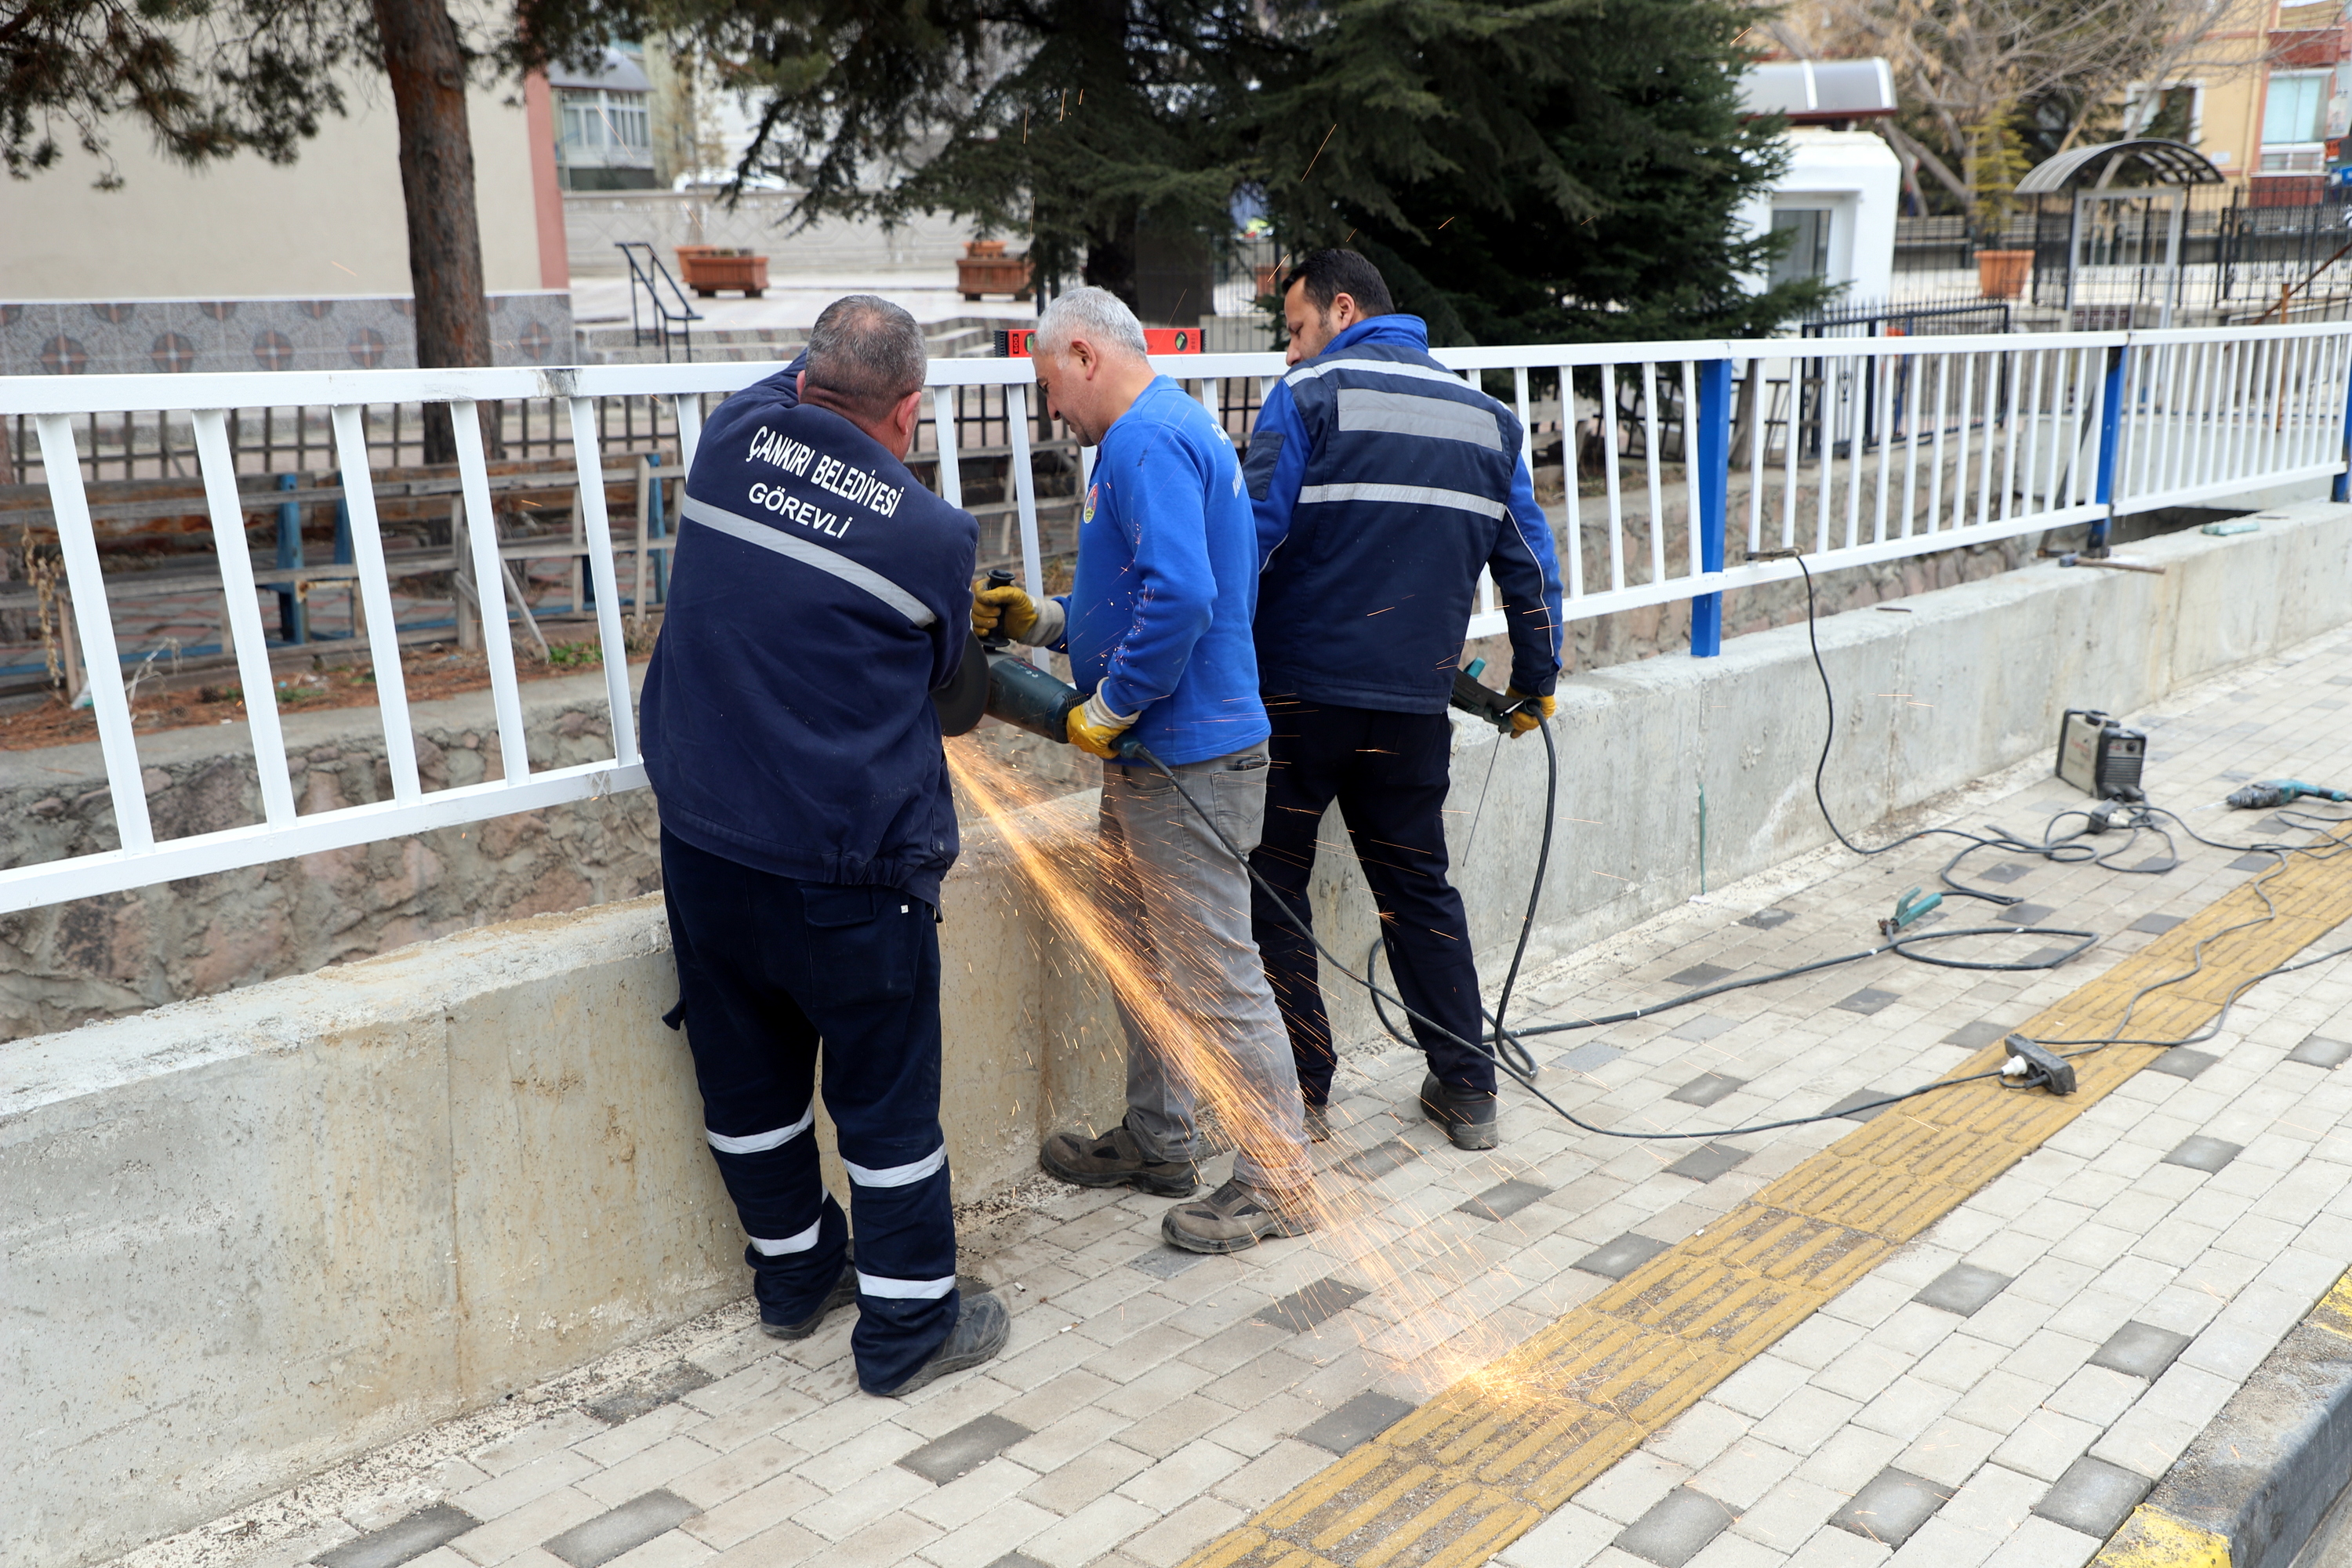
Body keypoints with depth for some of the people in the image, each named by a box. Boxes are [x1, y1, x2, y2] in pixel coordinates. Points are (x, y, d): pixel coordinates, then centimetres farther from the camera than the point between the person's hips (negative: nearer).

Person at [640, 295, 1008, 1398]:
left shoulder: (731, 440, -2)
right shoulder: (934, 533, -11)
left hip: (703, 842, 5)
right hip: (849, 865, -5)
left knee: (747, 1077, 20)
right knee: (886, 1096, 9)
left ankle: (794, 1273, 40)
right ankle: (908, 1326, 22)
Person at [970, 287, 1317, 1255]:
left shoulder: (1147, 441, -16)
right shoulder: (1162, 433, 19)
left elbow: (1180, 597, -30)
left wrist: (1108, 711, -20)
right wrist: (1041, 621, 13)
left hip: (1187, 763, -11)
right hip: (1152, 755, 11)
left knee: (1215, 977, -2)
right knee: (1142, 954, 20)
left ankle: (1279, 1182, 10)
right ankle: (1158, 1143, 34)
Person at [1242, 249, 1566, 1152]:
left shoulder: (1310, 396, -5)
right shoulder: (1484, 416, 11)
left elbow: (1253, 537, -13)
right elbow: (1531, 563, 13)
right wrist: (1536, 681, 24)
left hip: (1299, 693, -5)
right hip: (1415, 704, 5)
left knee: (1273, 888, 8)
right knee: (1418, 888, 16)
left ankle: (1299, 1095, 11)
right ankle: (1467, 1092, 20)